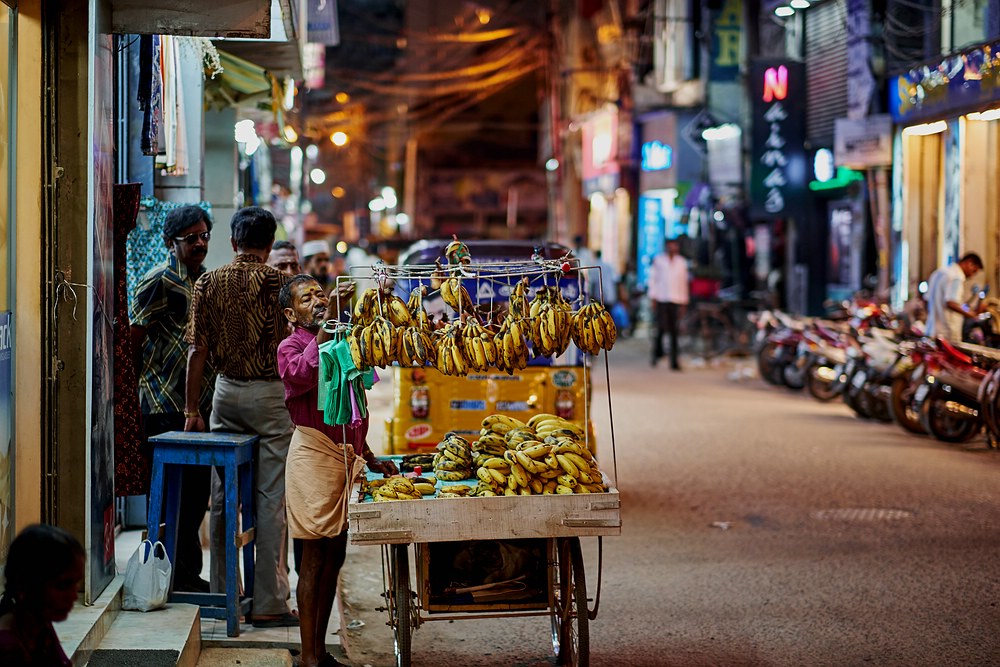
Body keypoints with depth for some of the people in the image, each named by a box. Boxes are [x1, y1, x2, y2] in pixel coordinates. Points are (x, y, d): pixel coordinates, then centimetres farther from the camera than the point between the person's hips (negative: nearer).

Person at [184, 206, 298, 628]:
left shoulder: (208, 284, 2)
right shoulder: (279, 283, -7)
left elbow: (197, 352, 1)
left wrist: (192, 409, 6)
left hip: (226, 391, 4)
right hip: (270, 393, -4)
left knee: (223, 495, 12)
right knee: (271, 498, -1)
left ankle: (222, 591, 18)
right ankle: (268, 604, -1)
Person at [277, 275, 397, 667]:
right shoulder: (291, 347, -6)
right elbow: (300, 374, -32)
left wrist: (369, 458, 22)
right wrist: (328, 322, -32)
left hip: (343, 457, 8)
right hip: (314, 455, -8)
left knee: (334, 558, 10)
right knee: (315, 558, -7)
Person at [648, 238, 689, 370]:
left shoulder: (682, 262, 13)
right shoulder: (658, 260, 8)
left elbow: (684, 282, 14)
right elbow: (653, 279, 7)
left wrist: (684, 303, 10)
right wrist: (653, 298, -1)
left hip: (676, 300, 1)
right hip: (661, 300, -1)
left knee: (674, 332, -5)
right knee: (659, 328, -6)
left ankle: (674, 361, -5)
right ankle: (657, 353, 18)